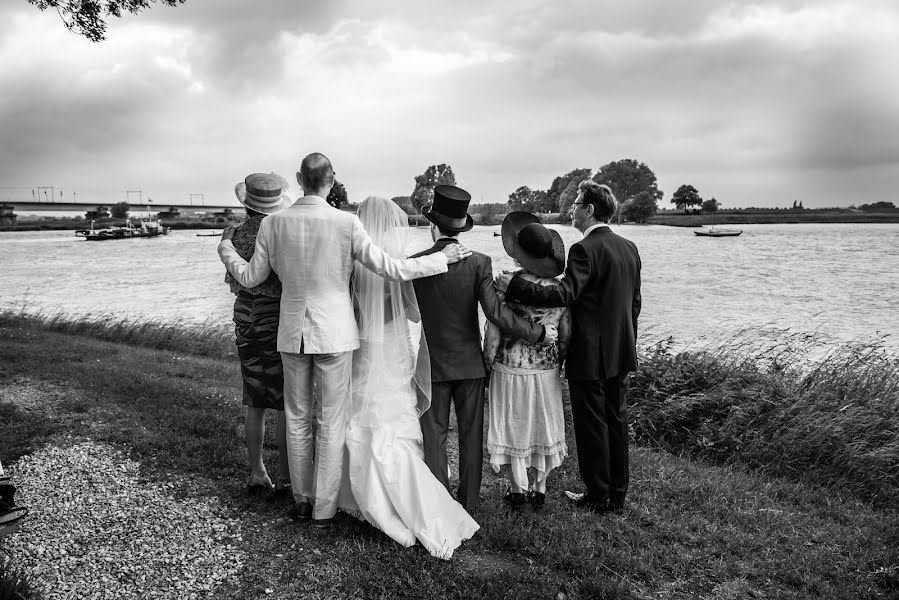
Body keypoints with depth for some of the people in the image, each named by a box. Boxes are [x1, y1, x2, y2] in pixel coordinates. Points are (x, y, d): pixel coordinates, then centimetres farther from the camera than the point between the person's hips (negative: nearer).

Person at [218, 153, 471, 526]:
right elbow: (390, 268, -13)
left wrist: (225, 248, 25)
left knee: (297, 419, 17)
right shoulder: (346, 223, -14)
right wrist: (443, 258, -2)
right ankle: (324, 508, 17)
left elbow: (251, 278, 5)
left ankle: (302, 500, 28)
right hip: (334, 333, -3)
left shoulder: (273, 224, -4)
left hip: (292, 333, 3)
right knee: (331, 423, 8)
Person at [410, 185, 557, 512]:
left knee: (434, 436, 11)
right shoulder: (478, 263, -12)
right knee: (471, 435, 12)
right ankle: (468, 504, 22)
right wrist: (538, 333, -8)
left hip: (433, 363, 0)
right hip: (470, 362, 0)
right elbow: (495, 313, -17)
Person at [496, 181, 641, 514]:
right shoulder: (629, 248, 9)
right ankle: (617, 495, 26)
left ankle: (598, 497, 16)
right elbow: (634, 302, 14)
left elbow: (564, 294, -28)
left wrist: (514, 286, -25)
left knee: (592, 425, 4)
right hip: (620, 354, 8)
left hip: (590, 355, -8)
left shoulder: (585, 250, -17)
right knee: (616, 421, 15)